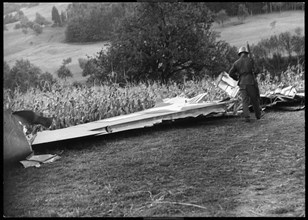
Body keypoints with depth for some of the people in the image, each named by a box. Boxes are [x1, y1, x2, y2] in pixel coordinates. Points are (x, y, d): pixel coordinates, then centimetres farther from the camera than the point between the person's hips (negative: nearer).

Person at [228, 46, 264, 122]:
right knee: (254, 99, 13)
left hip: (242, 84, 2)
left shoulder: (236, 62, 4)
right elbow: (253, 70, 10)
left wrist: (237, 78, 16)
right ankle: (258, 114, 26)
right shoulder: (250, 60, -1)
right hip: (251, 82, -2)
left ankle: (247, 117, -7)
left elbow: (231, 73, 1)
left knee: (245, 101, 3)